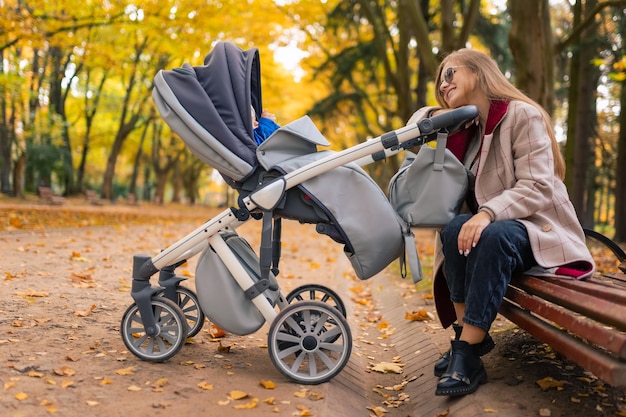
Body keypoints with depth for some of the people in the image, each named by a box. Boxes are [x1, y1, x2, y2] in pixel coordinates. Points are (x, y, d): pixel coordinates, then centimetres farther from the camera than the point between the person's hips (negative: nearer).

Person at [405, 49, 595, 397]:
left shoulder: (523, 115, -12)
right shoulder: (466, 127, 10)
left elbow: (537, 188, -21)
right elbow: (417, 121, 18)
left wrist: (488, 213, -37)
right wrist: (436, 116, -5)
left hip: (543, 231, -6)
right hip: (495, 228, 6)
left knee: (493, 235, -37)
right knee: (456, 230, -27)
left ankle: (466, 353, -37)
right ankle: (468, 335, -22)